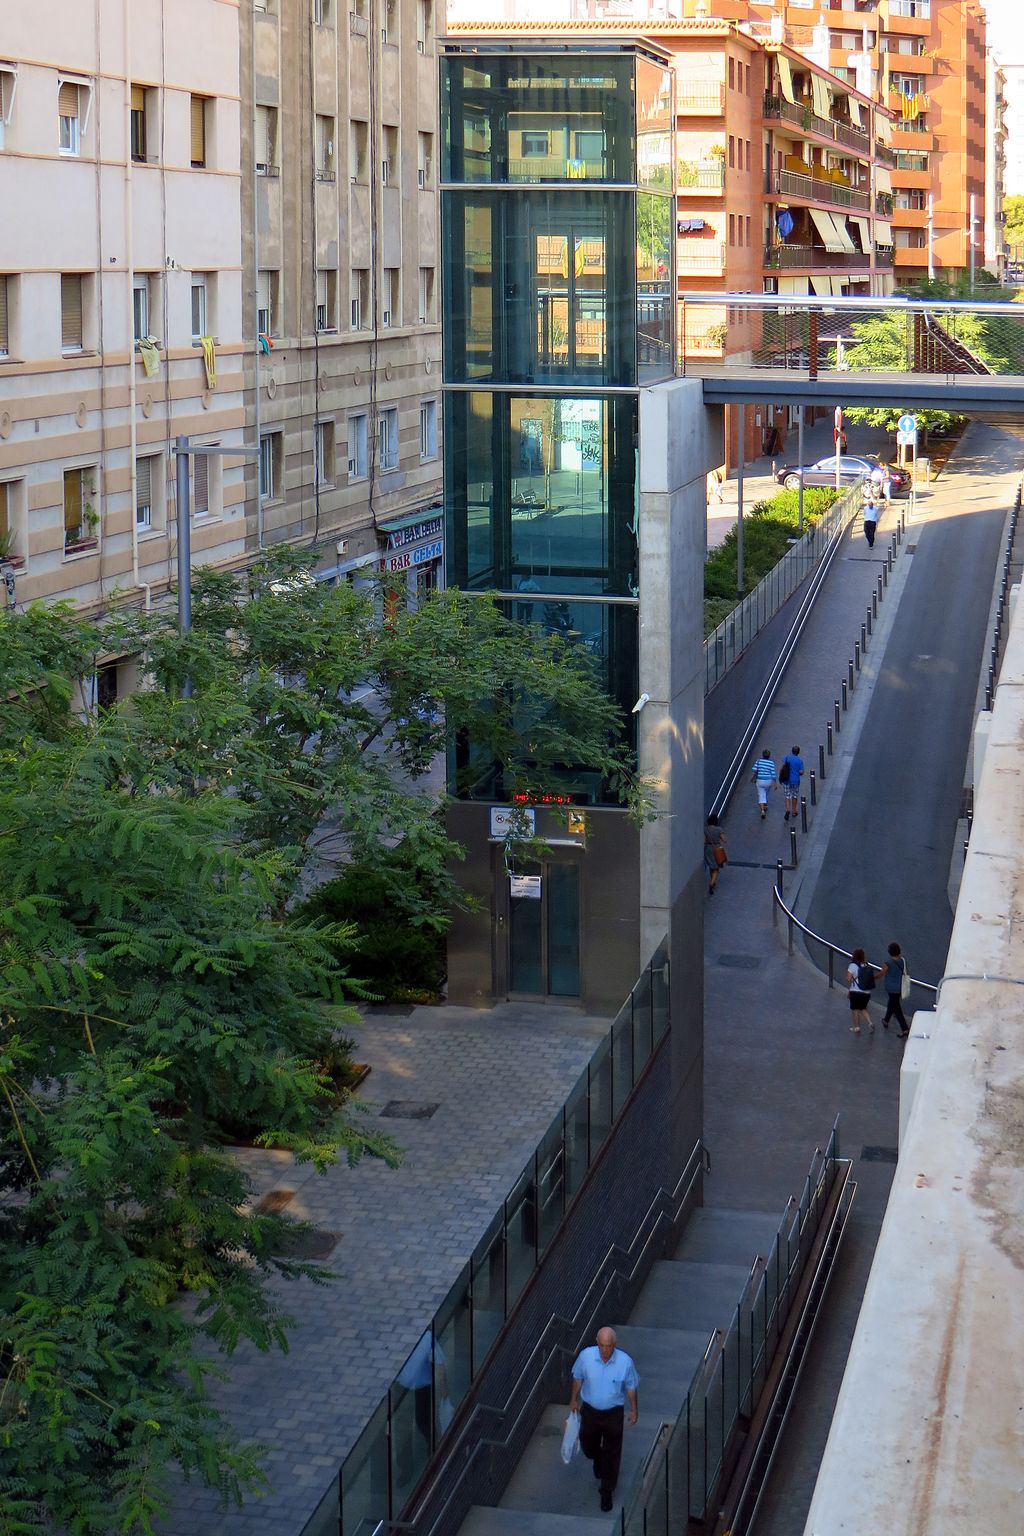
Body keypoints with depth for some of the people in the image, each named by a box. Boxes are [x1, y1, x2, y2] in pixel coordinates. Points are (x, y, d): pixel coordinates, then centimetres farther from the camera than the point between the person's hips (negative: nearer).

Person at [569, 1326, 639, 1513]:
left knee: (611, 1454, 10)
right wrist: (574, 1399, 9)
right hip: (590, 1410, 2)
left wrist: (634, 1409, 3)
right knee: (588, 1447, 22)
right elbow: (578, 1377, -1)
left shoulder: (625, 1361, -24)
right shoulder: (585, 1356, -21)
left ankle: (607, 1492, 30)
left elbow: (631, 1387, -7)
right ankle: (598, 1459, 59)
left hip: (613, 1413, -2)